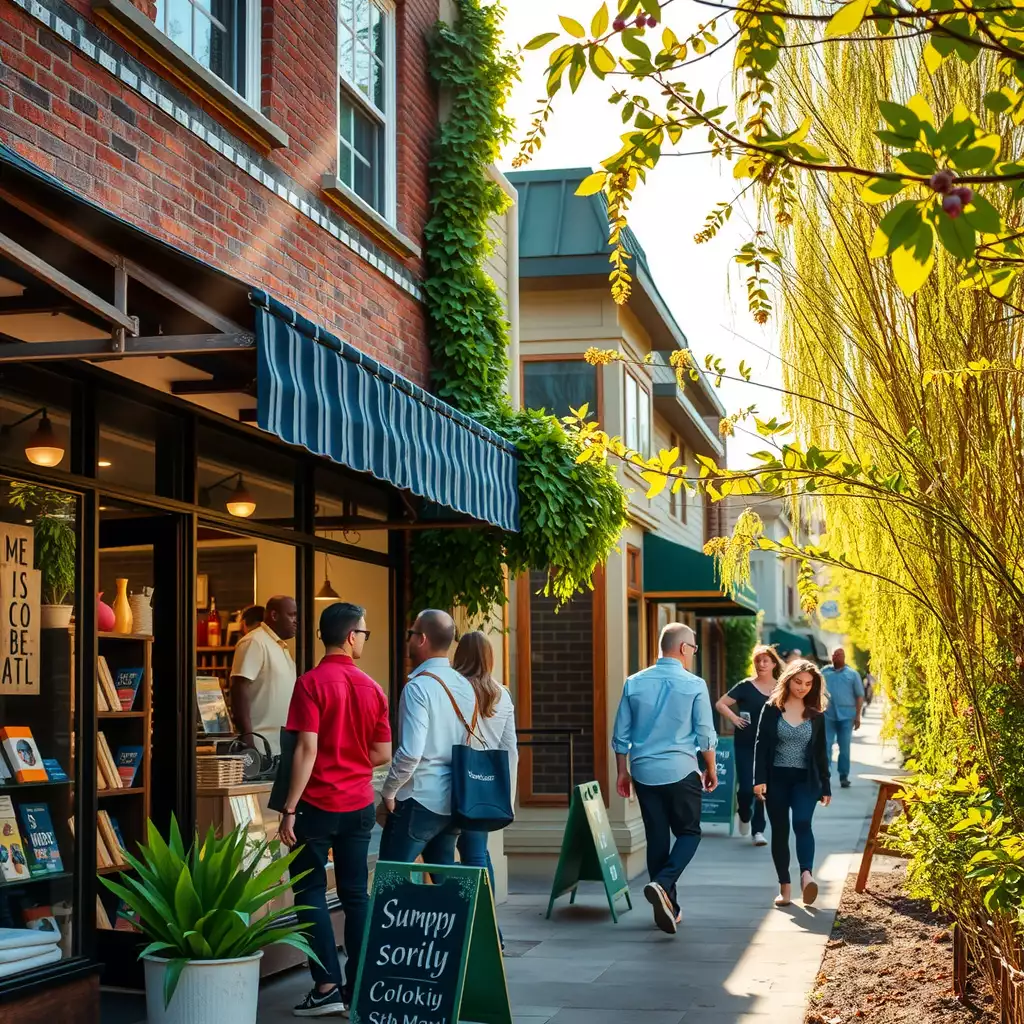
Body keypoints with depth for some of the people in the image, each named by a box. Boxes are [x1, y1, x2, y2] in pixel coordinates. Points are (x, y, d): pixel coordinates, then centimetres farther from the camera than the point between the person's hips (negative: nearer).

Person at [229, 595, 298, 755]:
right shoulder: (254, 642, -11)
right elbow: (240, 691, -17)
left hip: (283, 745, 9)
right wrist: (247, 736, -23)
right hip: (262, 745, -9)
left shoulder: (281, 646, 18)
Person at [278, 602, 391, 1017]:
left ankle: (327, 986, -2)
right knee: (355, 894, 9)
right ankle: (357, 987, 10)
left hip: (318, 803, -4)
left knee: (311, 892, 3)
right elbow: (382, 754, 4)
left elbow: (307, 749, -16)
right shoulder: (371, 688, 2)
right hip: (359, 804, 4)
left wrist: (290, 808, -12)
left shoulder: (312, 683, -11)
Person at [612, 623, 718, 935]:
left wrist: (623, 771, 15)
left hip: (644, 771, 4)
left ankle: (668, 909, 15)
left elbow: (621, 735, 6)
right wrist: (711, 768, 12)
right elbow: (705, 734, -3)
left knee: (656, 837, 11)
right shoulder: (694, 685, -7)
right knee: (688, 832, 10)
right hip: (681, 770, -4)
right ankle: (663, 884, -15)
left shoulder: (634, 683, 3)